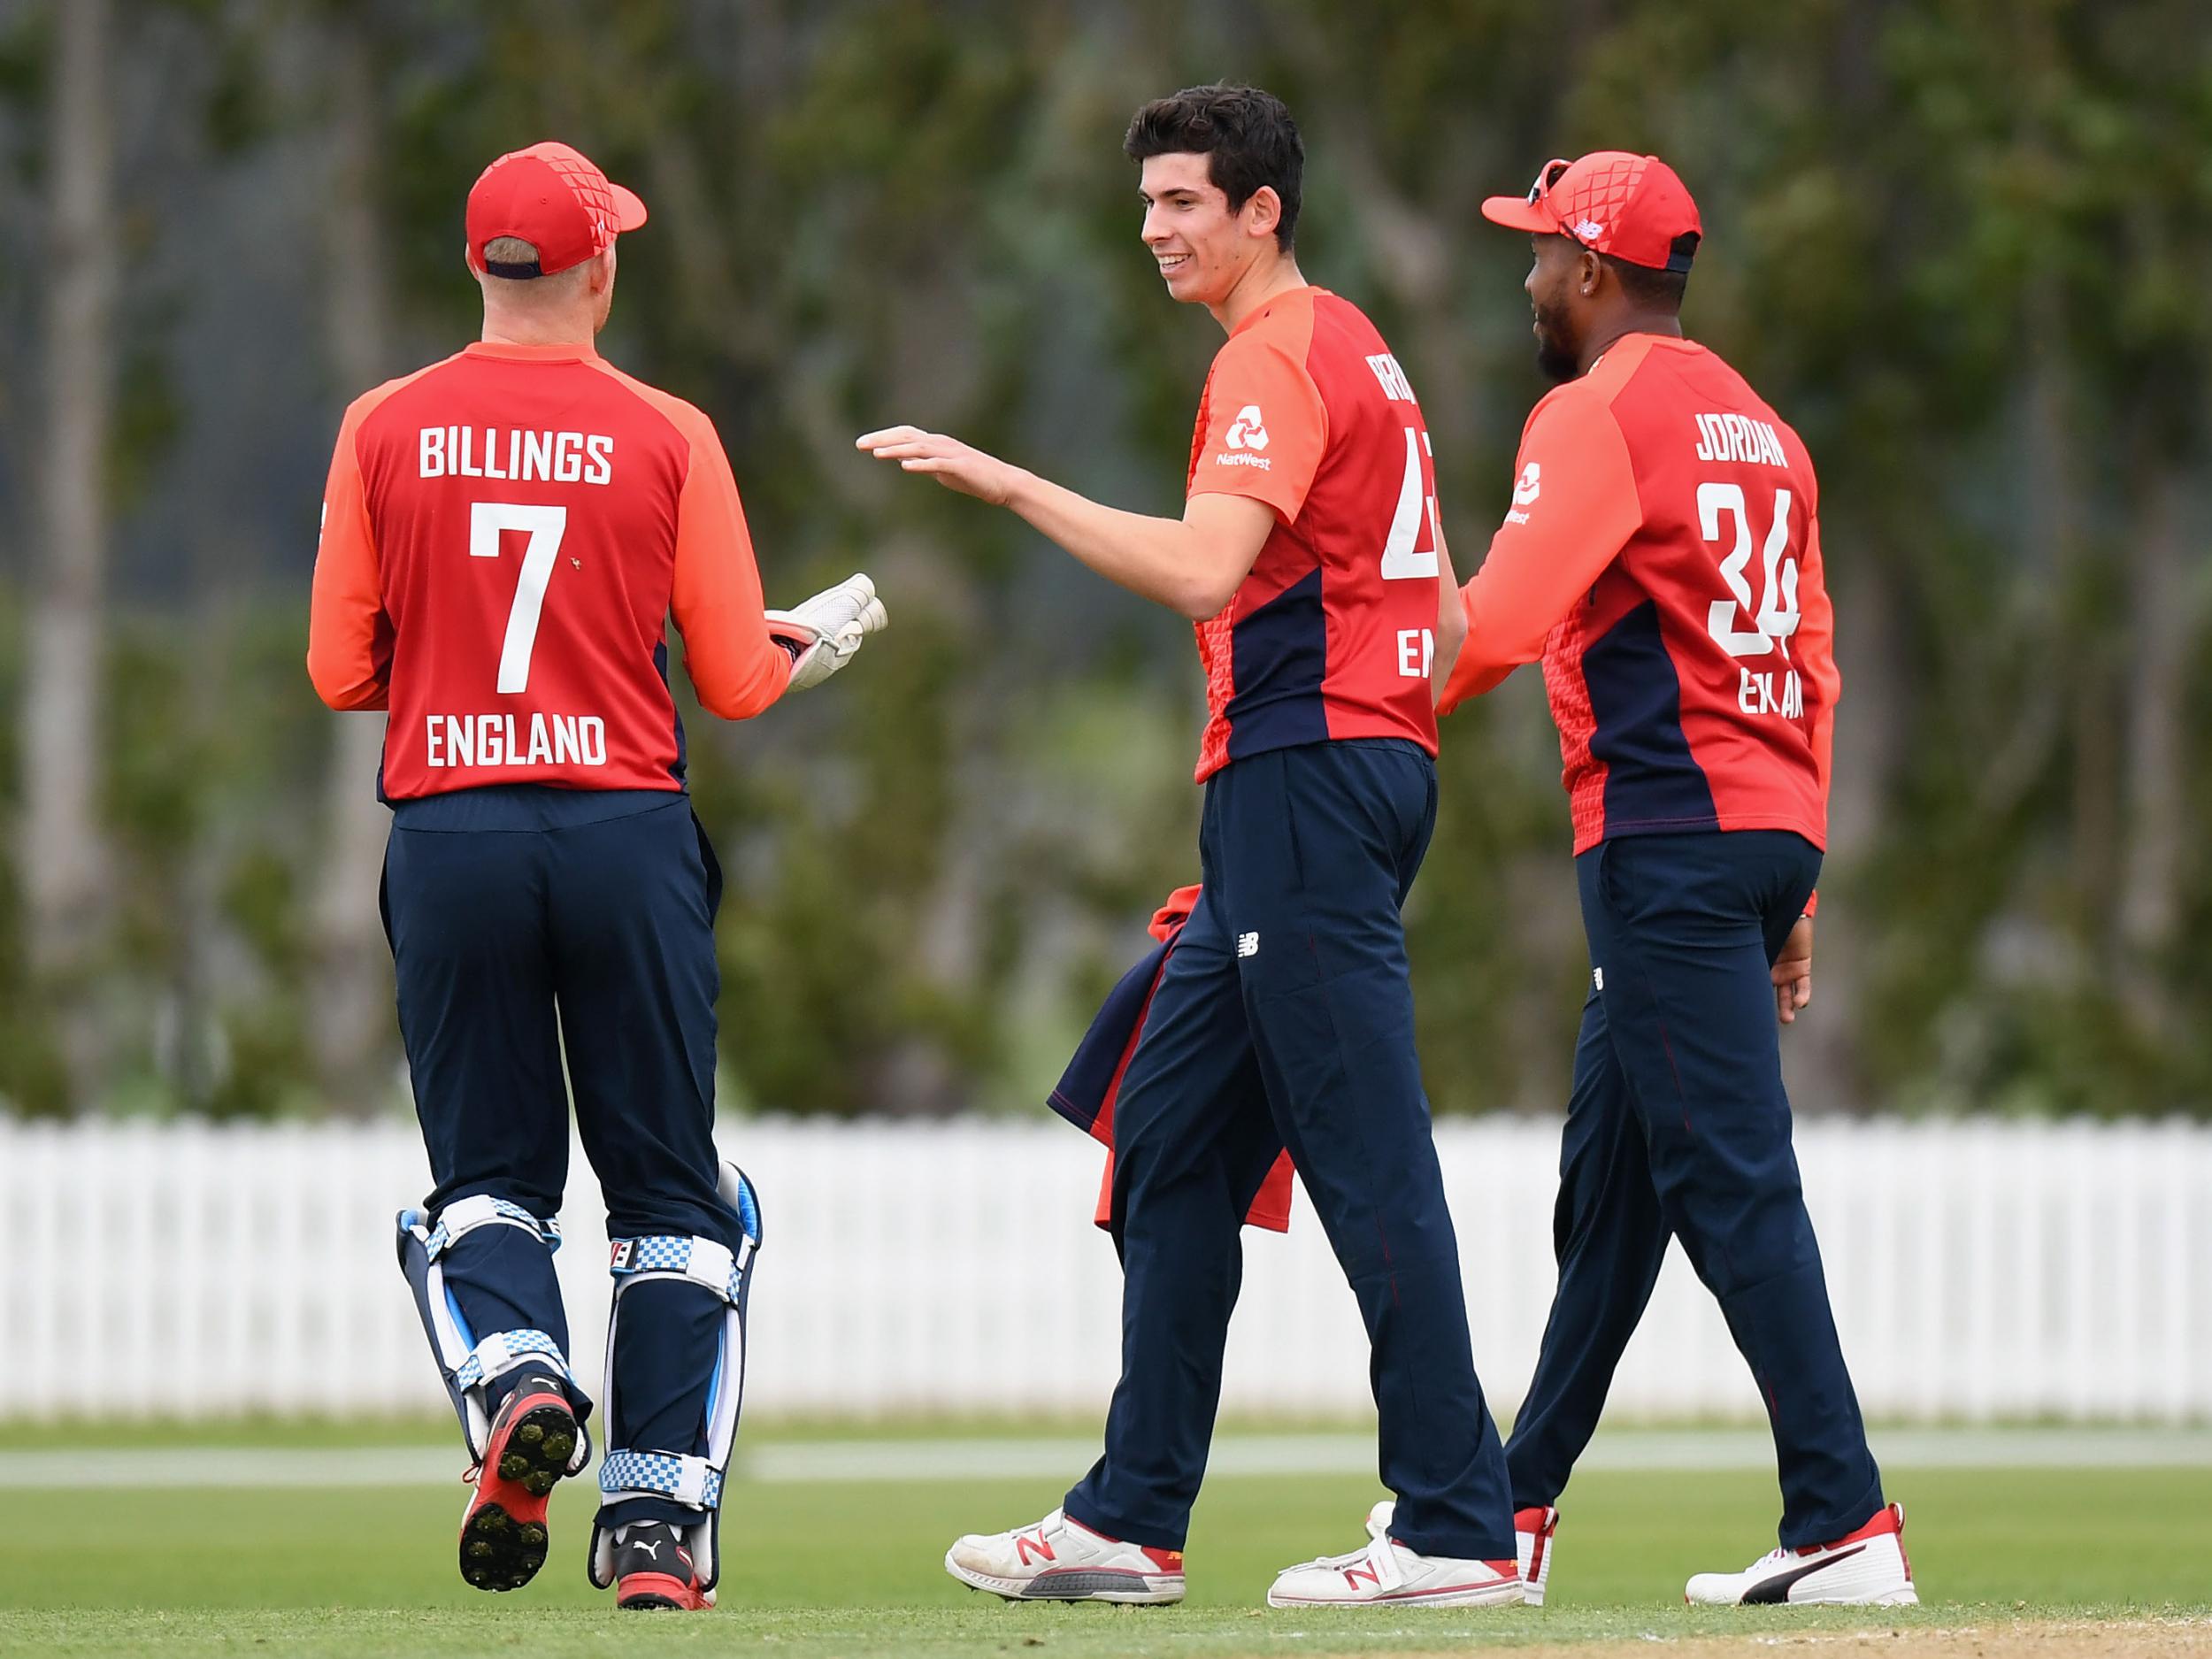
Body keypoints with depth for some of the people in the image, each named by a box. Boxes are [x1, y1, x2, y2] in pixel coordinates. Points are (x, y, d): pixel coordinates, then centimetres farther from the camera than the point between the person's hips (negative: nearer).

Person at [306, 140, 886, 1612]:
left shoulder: (386, 430, 1)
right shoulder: (668, 436, -2)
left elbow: (343, 670, 4)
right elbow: (738, 684, -1)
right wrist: (822, 641, 21)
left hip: (449, 830, 1)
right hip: (628, 832, -1)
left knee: (486, 1172, 12)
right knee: (672, 1191, 10)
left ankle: (517, 1382, -19)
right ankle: (657, 1526, 3)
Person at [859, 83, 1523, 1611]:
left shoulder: (1280, 355, -11)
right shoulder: (1356, 349, 21)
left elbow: (1202, 571, -26)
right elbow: (1443, 612, 23)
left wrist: (1005, 481, -24)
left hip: (1304, 777, -11)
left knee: (1368, 1157, -11)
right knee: (1173, 1138, 12)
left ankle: (1459, 1528, -12)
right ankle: (1132, 1524, 14)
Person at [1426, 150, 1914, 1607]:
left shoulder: (1598, 416, -7)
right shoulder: (1761, 427, 20)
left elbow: (1501, 623, -20)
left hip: (1666, 833, -9)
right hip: (1770, 832, 9)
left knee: (1730, 1178, -12)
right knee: (1610, 1174, 15)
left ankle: (1844, 1518, -19)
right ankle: (1515, 1514, 23)